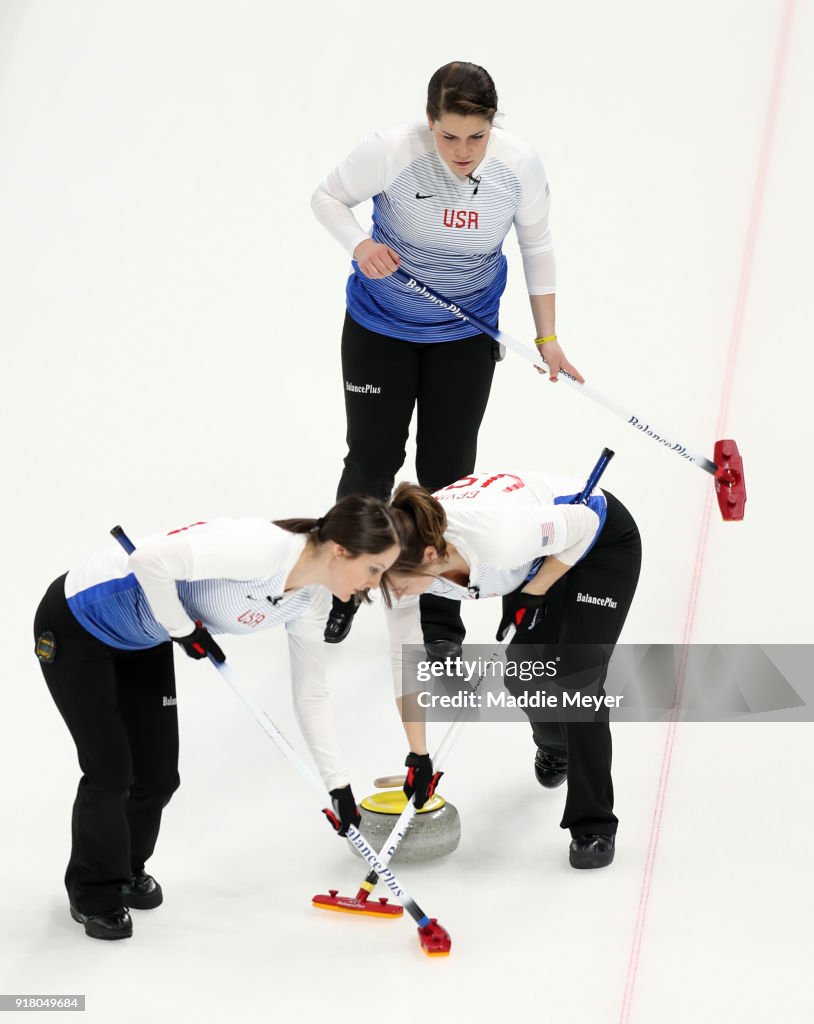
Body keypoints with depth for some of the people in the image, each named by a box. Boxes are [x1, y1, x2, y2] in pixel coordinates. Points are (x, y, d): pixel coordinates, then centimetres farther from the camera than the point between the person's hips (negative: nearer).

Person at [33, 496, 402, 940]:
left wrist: (338, 784, 2)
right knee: (111, 772, -2)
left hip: (143, 640, 7)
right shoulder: (262, 546, -34)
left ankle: (126, 869, 36)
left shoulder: (310, 600, -7)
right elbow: (149, 559, -39)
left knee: (158, 776, 7)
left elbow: (310, 693, 3)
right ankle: (94, 895, 22)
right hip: (76, 625, -7)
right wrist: (184, 628, -24)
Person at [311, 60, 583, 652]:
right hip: (380, 328, -1)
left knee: (447, 473, 7)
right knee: (372, 461, 8)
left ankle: (441, 620, 25)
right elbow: (328, 197, -8)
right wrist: (359, 245, -29)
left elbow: (536, 246, -3)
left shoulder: (520, 165, -19)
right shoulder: (391, 152, -26)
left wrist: (547, 338, -2)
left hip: (466, 336, 1)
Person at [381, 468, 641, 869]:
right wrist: (418, 757, -12)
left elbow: (583, 524, -25)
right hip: (540, 557, 5)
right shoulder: (403, 558, -25)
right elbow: (405, 663, -15)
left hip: (601, 543, -5)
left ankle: (594, 825, -4)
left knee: (576, 675, -15)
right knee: (523, 672, -1)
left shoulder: (496, 538, -43)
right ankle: (554, 744, 35)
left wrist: (532, 595, -20)